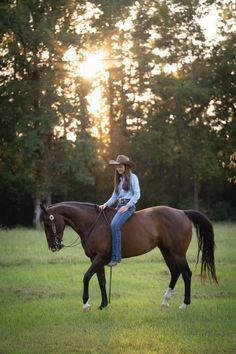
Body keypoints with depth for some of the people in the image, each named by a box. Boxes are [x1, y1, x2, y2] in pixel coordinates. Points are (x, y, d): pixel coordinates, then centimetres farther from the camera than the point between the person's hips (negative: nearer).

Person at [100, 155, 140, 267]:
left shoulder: (132, 177, -2)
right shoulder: (119, 179, 19)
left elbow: (137, 194, -7)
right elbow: (114, 196, 18)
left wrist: (127, 206, -16)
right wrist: (106, 204, 2)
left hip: (129, 205, -8)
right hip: (119, 205, 8)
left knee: (114, 225, -29)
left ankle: (116, 256, -30)